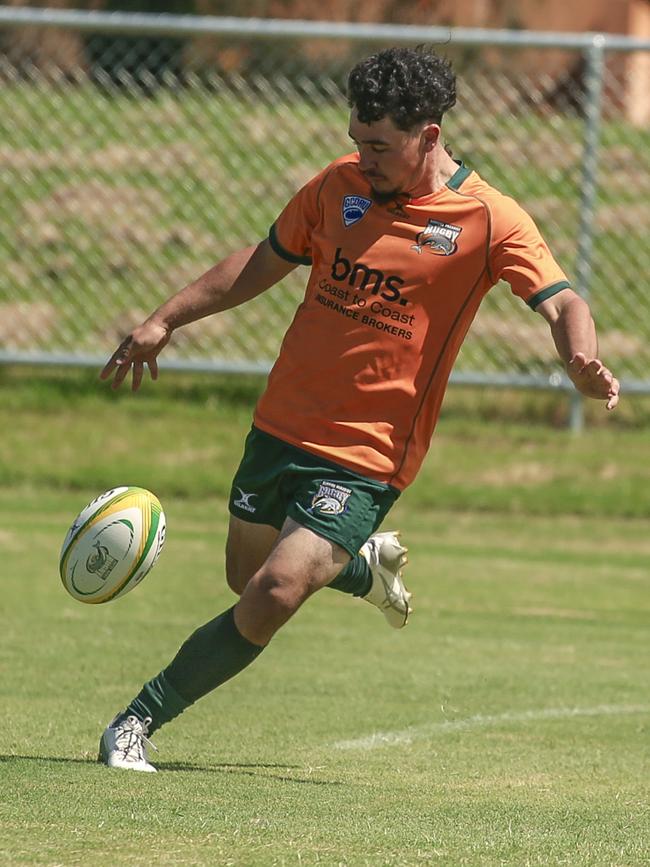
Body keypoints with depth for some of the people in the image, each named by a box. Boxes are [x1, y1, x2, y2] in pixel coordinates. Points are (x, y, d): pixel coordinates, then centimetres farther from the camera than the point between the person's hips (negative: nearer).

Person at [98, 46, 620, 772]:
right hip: (282, 427, 5)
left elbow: (562, 304, -17)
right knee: (247, 580, 17)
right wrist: (165, 320, 15)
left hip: (367, 457, -5)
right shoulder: (339, 185, 3)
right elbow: (264, 262, 16)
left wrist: (582, 362, -40)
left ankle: (140, 722, -5)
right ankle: (364, 566, 47)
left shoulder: (489, 222, -10)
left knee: (272, 598, -18)